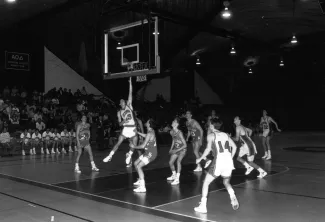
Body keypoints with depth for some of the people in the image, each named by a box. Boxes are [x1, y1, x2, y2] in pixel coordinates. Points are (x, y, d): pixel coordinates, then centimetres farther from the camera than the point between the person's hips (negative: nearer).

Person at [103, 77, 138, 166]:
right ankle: (110, 156, 0)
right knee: (118, 142, -7)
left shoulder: (129, 106, 3)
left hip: (133, 128, 0)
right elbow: (120, 124, 6)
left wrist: (130, 82, -8)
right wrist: (123, 121, -18)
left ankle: (128, 157, 21)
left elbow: (130, 93, -3)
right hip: (126, 128, 0)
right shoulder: (119, 112, 7)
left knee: (134, 145, 1)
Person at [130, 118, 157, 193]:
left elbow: (143, 146, -23)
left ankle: (142, 187, -21)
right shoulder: (151, 131, 7)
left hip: (151, 153, -10)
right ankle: (140, 180, 35)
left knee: (138, 166, -17)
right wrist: (137, 132, 28)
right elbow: (145, 136, 32)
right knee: (136, 163, 19)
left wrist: (134, 146, -8)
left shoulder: (150, 133, -23)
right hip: (148, 152, 10)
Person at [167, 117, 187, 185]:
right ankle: (174, 175, 35)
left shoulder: (179, 133, -29)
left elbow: (185, 145, -25)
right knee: (170, 162, 10)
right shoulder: (171, 132, -8)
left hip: (182, 149, -7)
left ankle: (177, 179, -25)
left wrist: (176, 150, -26)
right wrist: (171, 149, 6)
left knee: (178, 161, -28)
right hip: (176, 148, 8)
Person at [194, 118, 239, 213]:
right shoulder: (225, 134, 20)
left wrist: (200, 158, 6)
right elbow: (234, 147, 15)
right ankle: (233, 198, 1)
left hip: (219, 162, -5)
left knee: (206, 183, 11)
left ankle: (203, 206, 8)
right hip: (229, 162, 5)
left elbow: (208, 148, -6)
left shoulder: (211, 135, 5)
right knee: (226, 182, 28)